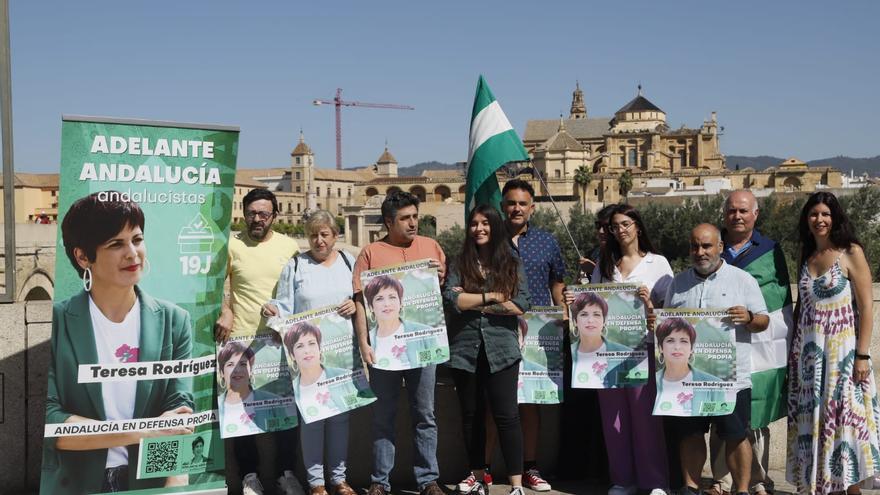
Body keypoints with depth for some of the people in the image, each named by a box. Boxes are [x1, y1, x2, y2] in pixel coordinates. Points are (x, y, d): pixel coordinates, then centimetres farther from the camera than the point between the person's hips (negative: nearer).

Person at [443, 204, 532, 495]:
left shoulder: (512, 264, 4)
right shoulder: (460, 264, 6)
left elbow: (521, 305, -8)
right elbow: (451, 299, -9)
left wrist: (473, 303, -8)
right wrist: (492, 296, -9)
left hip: (501, 350, -2)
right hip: (465, 350, 2)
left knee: (506, 415, -5)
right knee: (472, 416, 10)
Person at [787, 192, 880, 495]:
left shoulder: (851, 253, -3)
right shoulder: (807, 256, 12)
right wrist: (794, 349, 11)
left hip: (842, 348, -5)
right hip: (808, 350, 5)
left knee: (845, 416, -2)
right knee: (811, 418, 6)